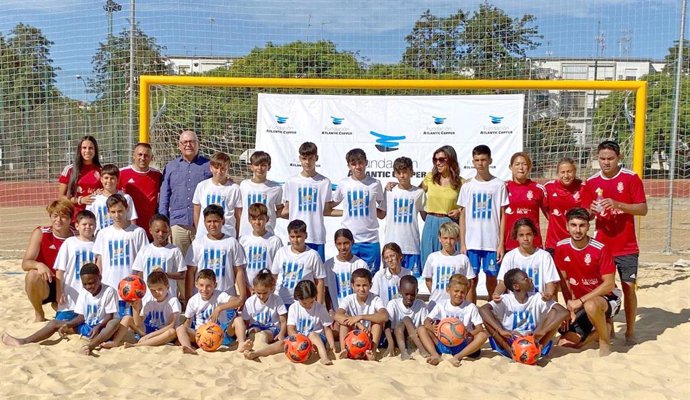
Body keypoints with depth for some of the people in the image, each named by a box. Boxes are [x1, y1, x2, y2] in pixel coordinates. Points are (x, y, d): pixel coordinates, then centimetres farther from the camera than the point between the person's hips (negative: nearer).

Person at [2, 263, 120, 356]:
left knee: (116, 322, -41)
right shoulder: (83, 293, 4)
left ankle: (91, 345, -59)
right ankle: (24, 341, -14)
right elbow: (81, 317, 4)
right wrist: (68, 325, -14)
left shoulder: (109, 291, -13)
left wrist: (98, 327, -32)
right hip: (86, 326, 6)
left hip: (101, 328, -6)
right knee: (55, 323, -4)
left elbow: (110, 316, -15)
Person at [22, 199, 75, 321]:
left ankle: (58, 306, 17)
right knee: (33, 275, -35)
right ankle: (39, 315, -8)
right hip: (44, 286, -2)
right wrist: (39, 265, -39)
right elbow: (25, 263, -17)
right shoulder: (40, 233, -9)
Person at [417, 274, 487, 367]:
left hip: (463, 345, -1)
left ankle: (458, 357, -36)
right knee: (421, 329, -13)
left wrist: (470, 334, -28)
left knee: (482, 335, -26)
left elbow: (480, 328, -5)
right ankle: (435, 355, -31)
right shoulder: (442, 305, 4)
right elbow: (427, 321, -2)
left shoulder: (471, 307, 1)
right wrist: (432, 328, -27)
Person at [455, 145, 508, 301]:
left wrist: (501, 244, -3)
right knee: (472, 280, 5)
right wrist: (462, 243, 1)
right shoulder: (467, 186, 5)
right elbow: (462, 216, 7)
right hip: (471, 242, 1)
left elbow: (503, 216, 2)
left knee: (492, 279, 7)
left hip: (492, 242, -1)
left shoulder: (499, 185, 1)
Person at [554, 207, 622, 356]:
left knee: (591, 305, -41)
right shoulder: (561, 247, -6)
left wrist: (580, 301, -24)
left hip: (606, 298, -5)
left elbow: (609, 284, -19)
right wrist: (571, 307, -3)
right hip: (579, 302, 5)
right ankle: (603, 328, 18)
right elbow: (564, 280, 3)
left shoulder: (600, 249, -19)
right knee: (566, 342, -8)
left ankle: (605, 342, -11)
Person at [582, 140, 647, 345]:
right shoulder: (591, 182, 3)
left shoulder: (631, 178, -5)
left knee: (629, 287, 3)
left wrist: (617, 204, -23)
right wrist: (591, 211, -16)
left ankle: (630, 332, 16)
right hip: (601, 245, 2)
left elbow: (643, 209, -9)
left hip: (627, 247, -2)